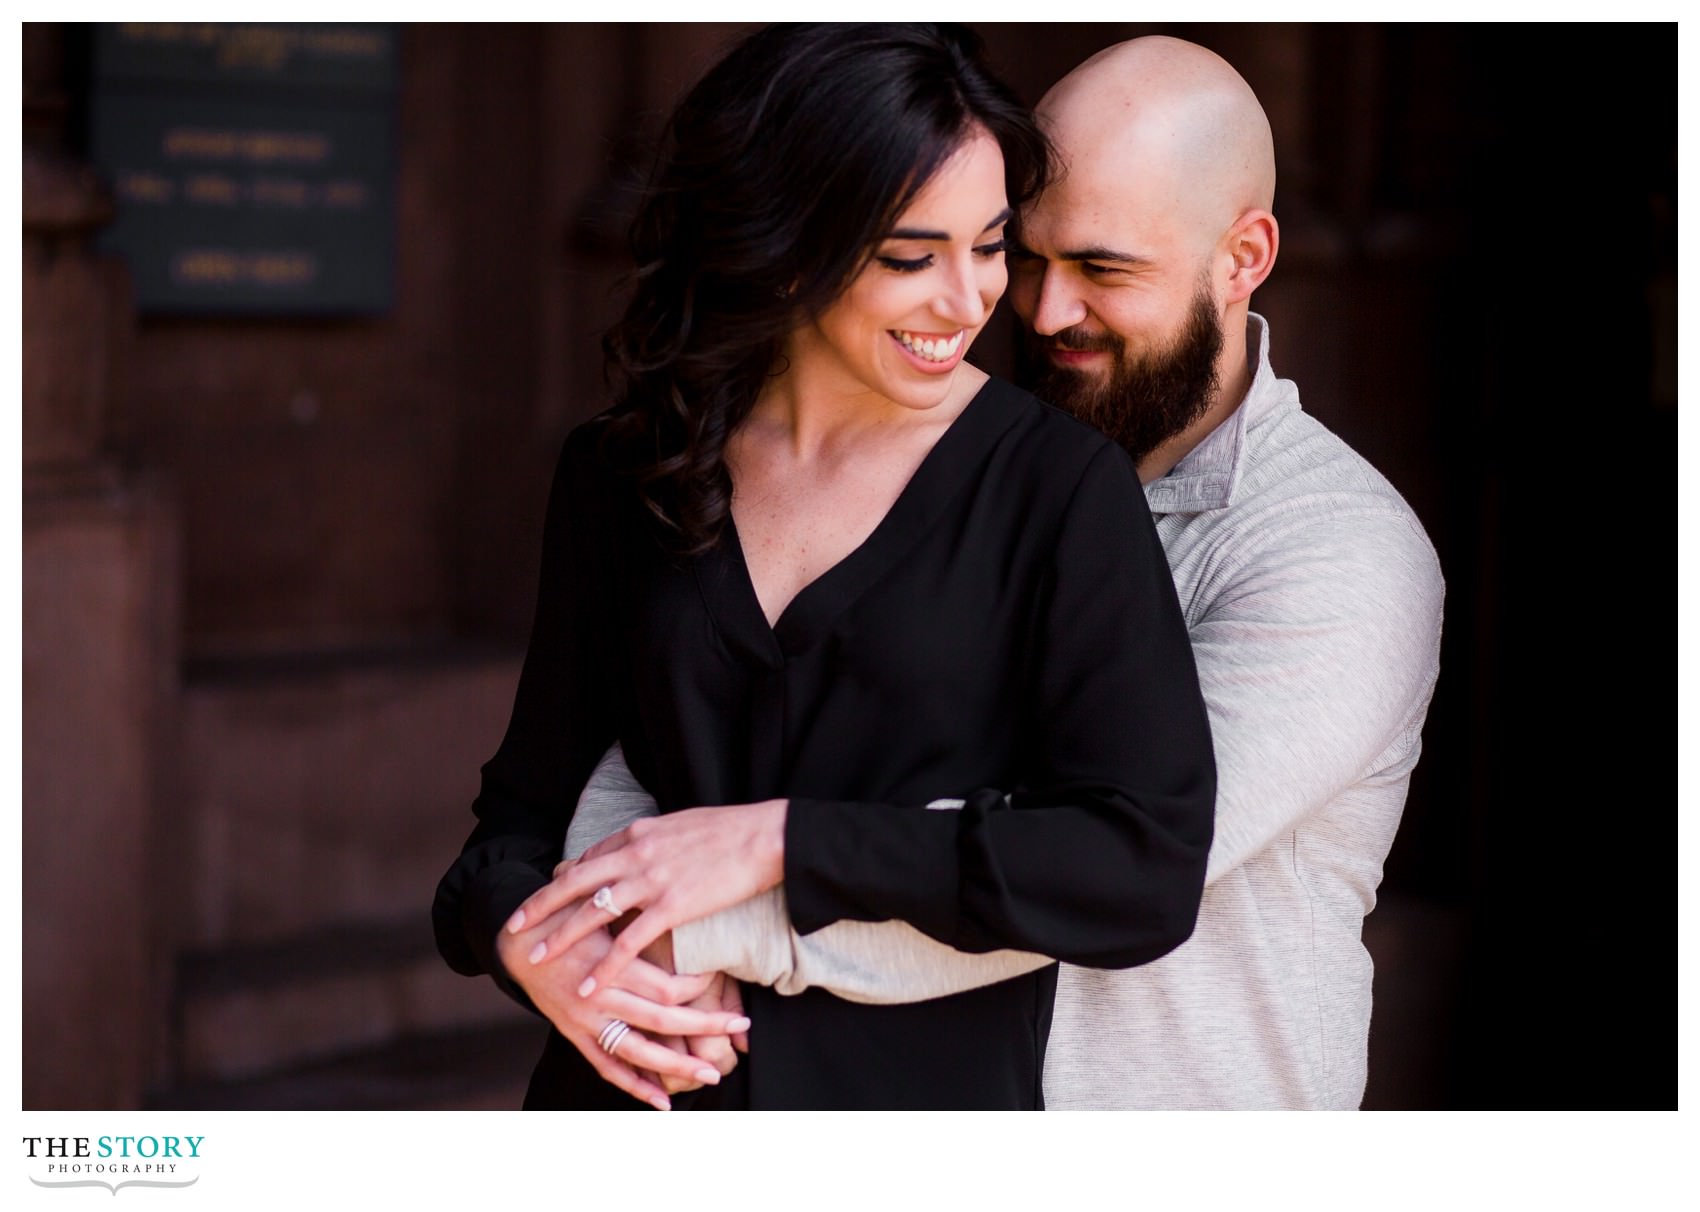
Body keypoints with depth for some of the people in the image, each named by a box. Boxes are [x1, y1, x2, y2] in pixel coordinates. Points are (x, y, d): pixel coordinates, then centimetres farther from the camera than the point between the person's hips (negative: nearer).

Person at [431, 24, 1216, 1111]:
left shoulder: (1060, 487, -11)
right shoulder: (620, 477, 1)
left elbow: (1147, 871, -20)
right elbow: (529, 803, 8)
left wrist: (782, 841, -23)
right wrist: (520, 934, -15)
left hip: (929, 1092, -3)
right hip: (632, 1101, 3)